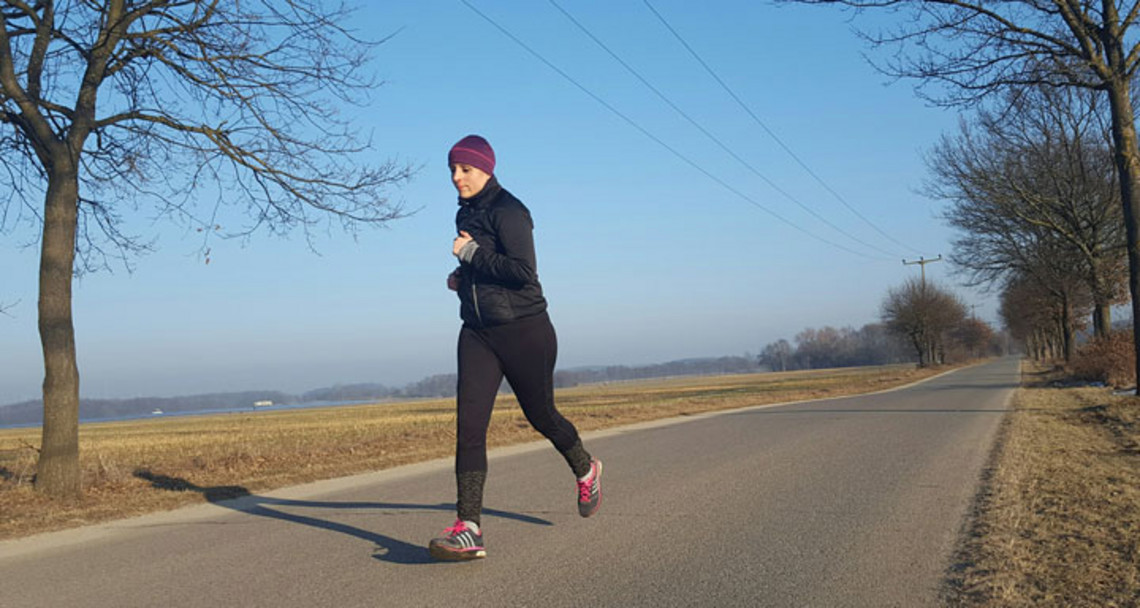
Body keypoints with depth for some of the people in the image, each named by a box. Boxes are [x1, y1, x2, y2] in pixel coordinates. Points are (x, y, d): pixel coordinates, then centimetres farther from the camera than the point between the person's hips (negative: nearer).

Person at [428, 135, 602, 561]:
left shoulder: (508, 211, -12)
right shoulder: (466, 214, 13)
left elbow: (524, 271, -23)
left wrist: (471, 253, -17)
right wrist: (463, 276, 8)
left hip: (524, 332, -7)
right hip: (478, 333, 7)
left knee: (540, 415, 11)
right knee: (468, 424, -9)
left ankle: (585, 469, 42)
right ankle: (469, 528, -14)